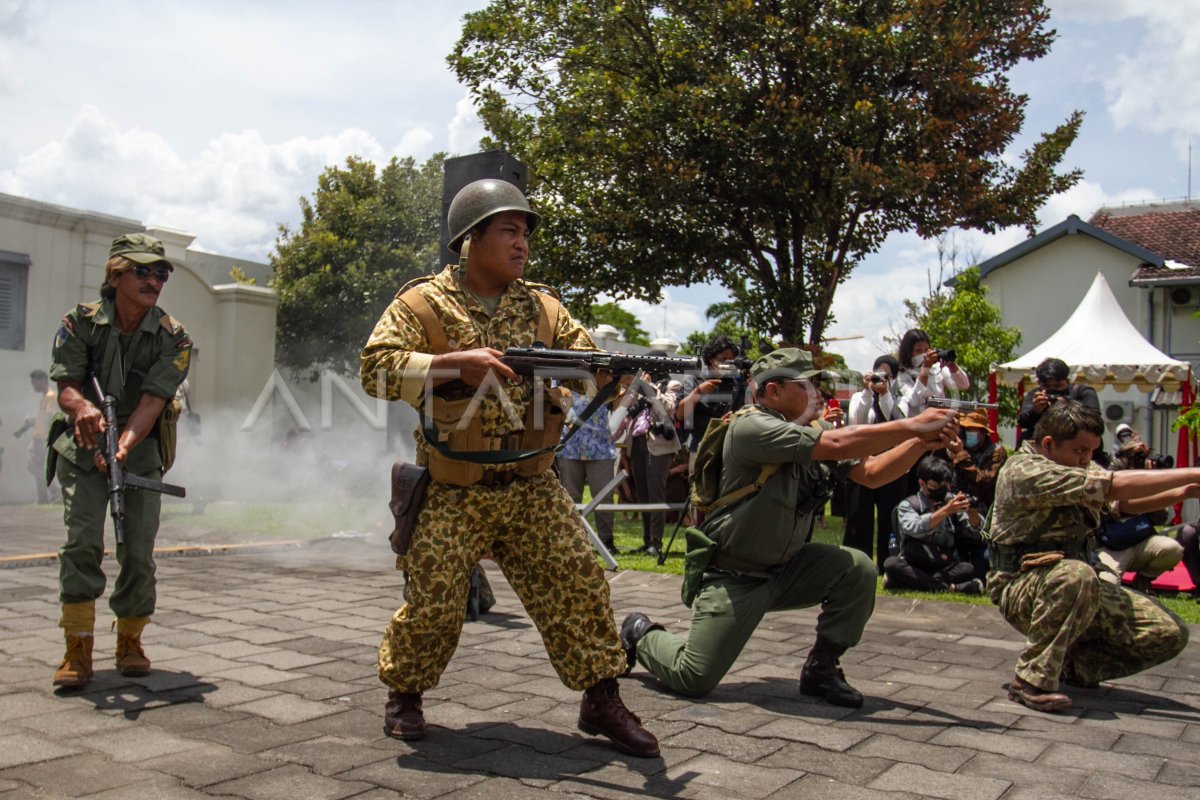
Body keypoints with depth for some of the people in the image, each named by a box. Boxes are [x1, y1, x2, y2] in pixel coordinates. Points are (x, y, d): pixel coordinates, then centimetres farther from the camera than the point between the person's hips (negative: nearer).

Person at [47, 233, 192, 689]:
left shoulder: (172, 338, -9)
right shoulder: (80, 322, -6)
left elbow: (152, 401, -19)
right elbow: (66, 386, -12)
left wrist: (124, 445, -35)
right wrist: (83, 407, -36)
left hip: (141, 452, 1)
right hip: (83, 450, -1)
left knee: (139, 553, 0)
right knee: (81, 544, -13)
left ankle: (130, 642, 18)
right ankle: (78, 651, -5)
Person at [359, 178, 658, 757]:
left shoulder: (542, 306, 8)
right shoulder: (424, 303, -4)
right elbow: (375, 368, -14)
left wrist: (604, 371, -20)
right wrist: (456, 362, -26)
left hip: (531, 487, 4)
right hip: (452, 494, -3)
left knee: (578, 581, -3)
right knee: (432, 602, 0)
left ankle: (601, 700, 12)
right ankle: (403, 693, 28)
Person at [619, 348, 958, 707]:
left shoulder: (810, 435, 2)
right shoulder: (751, 427, -23)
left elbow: (871, 473, 1)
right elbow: (839, 444, -32)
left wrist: (922, 443, -14)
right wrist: (915, 426, -26)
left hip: (784, 569, 7)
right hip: (733, 578, -7)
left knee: (857, 569, -13)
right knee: (694, 678, -12)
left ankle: (821, 669, 4)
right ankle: (641, 635, 21)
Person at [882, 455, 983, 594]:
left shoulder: (952, 502, 8)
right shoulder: (908, 505, -2)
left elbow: (976, 531, 0)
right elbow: (914, 528, -23)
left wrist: (972, 513, -21)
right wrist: (946, 511, -33)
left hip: (947, 569, 2)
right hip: (914, 568, -2)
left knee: (968, 569, -27)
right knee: (891, 564, -31)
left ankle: (914, 582, -24)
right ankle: (950, 587, -30)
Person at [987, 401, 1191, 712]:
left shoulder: (1076, 467, 8)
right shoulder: (1024, 471, -21)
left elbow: (1128, 504, 14)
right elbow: (1117, 487, -26)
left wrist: (1183, 492, -4)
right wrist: (1192, 475, -22)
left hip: (1077, 583, 8)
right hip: (1021, 587, -8)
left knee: (1169, 633, -7)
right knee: (1075, 575, -41)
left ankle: (1070, 665, 10)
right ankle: (1032, 679, -25)